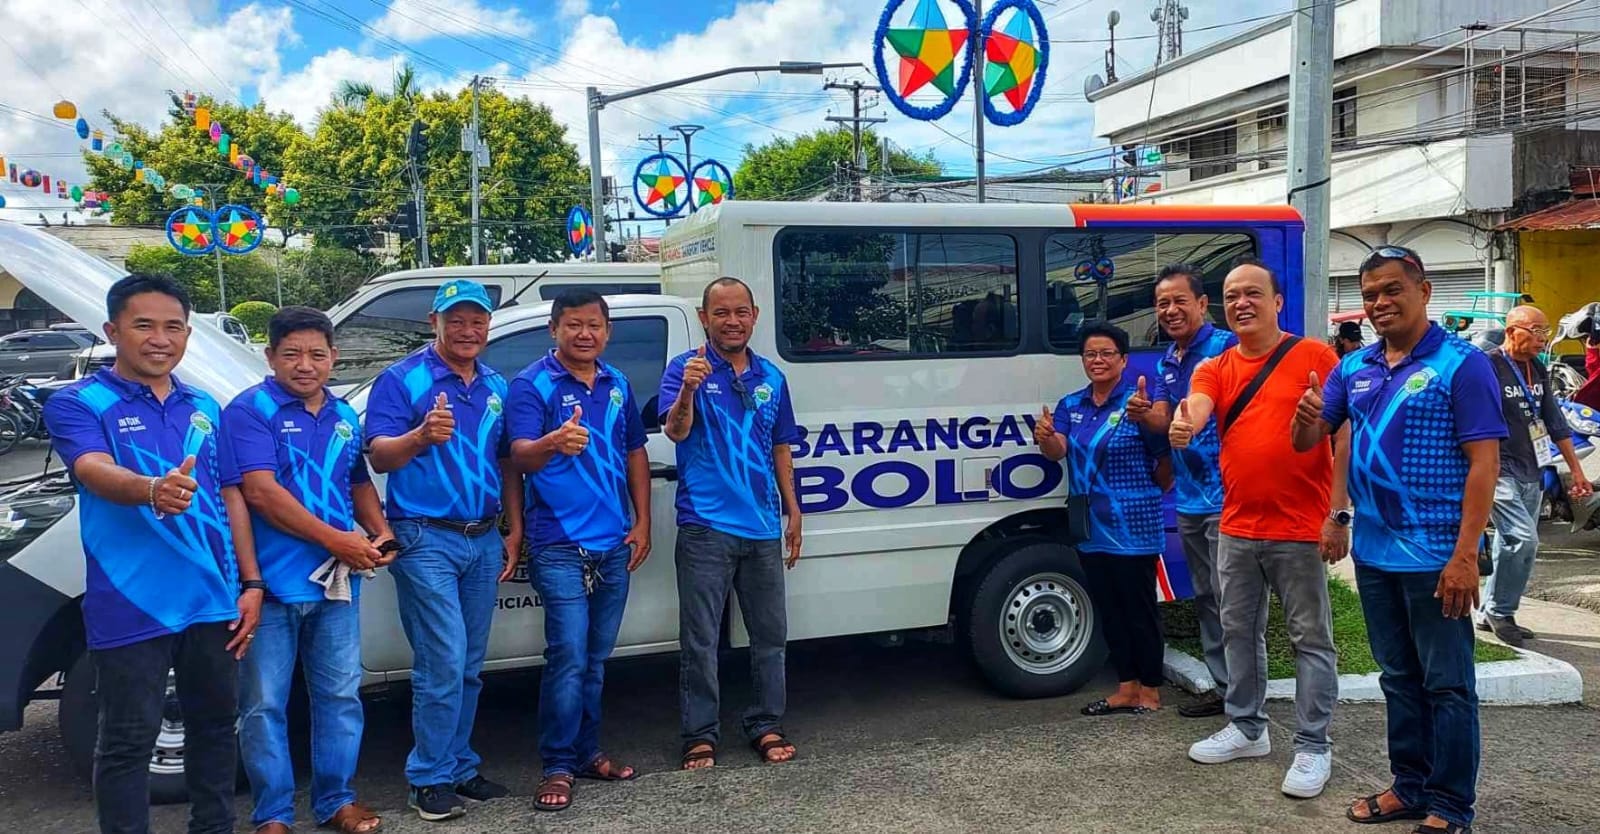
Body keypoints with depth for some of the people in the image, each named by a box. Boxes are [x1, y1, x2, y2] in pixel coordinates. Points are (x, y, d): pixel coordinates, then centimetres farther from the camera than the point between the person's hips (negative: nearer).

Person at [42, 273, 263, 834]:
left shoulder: (204, 408, 12)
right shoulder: (78, 404, -4)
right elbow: (96, 471, -24)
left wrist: (251, 582, 7)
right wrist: (153, 490, -46)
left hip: (214, 600, 5)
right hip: (133, 608, -5)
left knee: (216, 723, 16)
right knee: (128, 742, 4)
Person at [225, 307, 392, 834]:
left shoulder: (345, 417, 12)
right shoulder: (251, 410, -7)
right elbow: (261, 492, -17)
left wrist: (382, 534, 3)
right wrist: (336, 539, -17)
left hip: (336, 580, 6)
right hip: (271, 580, -5)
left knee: (341, 696, 11)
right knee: (265, 704, 4)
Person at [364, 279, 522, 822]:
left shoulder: (496, 386, 12)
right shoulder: (401, 379, -6)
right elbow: (378, 456, -15)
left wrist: (515, 529, 10)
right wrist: (421, 436, -35)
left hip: (483, 540, 6)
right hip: (426, 539, -6)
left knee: (469, 667, 13)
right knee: (443, 664, -9)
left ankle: (460, 768, 24)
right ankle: (430, 780, 5)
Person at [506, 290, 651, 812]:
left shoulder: (618, 385, 11)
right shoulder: (532, 385, -7)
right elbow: (521, 456, -21)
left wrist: (642, 523, 8)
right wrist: (554, 442, -43)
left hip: (615, 544, 6)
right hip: (560, 545, -6)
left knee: (596, 658, 15)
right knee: (569, 657, -9)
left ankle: (587, 752, 27)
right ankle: (558, 768, 2)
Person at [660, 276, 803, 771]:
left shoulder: (771, 378, 12)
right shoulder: (686, 369, -3)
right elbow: (676, 431, -19)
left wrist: (793, 511, 13)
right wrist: (688, 391, -39)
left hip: (763, 528, 5)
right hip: (705, 527, -5)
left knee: (770, 635, 11)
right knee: (699, 639, 1)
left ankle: (766, 726, 24)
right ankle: (700, 736, 11)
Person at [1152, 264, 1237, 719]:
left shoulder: (1225, 347, -11)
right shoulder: (1165, 363, 13)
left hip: (1224, 494, -8)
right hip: (1188, 497, 9)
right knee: (1205, 597, 15)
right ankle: (1223, 685, 26)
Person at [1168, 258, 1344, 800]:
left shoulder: (1315, 357, -4)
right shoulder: (1215, 369, 6)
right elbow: (1195, 408, -15)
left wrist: (1337, 514, -13)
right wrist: (1183, 425, -39)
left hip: (1301, 530, -4)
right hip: (1236, 529, 5)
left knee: (1310, 638, 4)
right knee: (1239, 631, 15)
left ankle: (1313, 747, 15)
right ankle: (1247, 728, 30)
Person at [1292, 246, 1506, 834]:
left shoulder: (1461, 364, -10)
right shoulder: (1354, 369, 8)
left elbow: (1484, 463, -14)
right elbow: (1306, 443, 9)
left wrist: (1465, 555, -20)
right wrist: (1309, 419, -16)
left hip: (1434, 557, -6)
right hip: (1373, 553, 6)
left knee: (1447, 685, 4)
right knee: (1398, 678, 17)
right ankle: (1410, 785, 30)